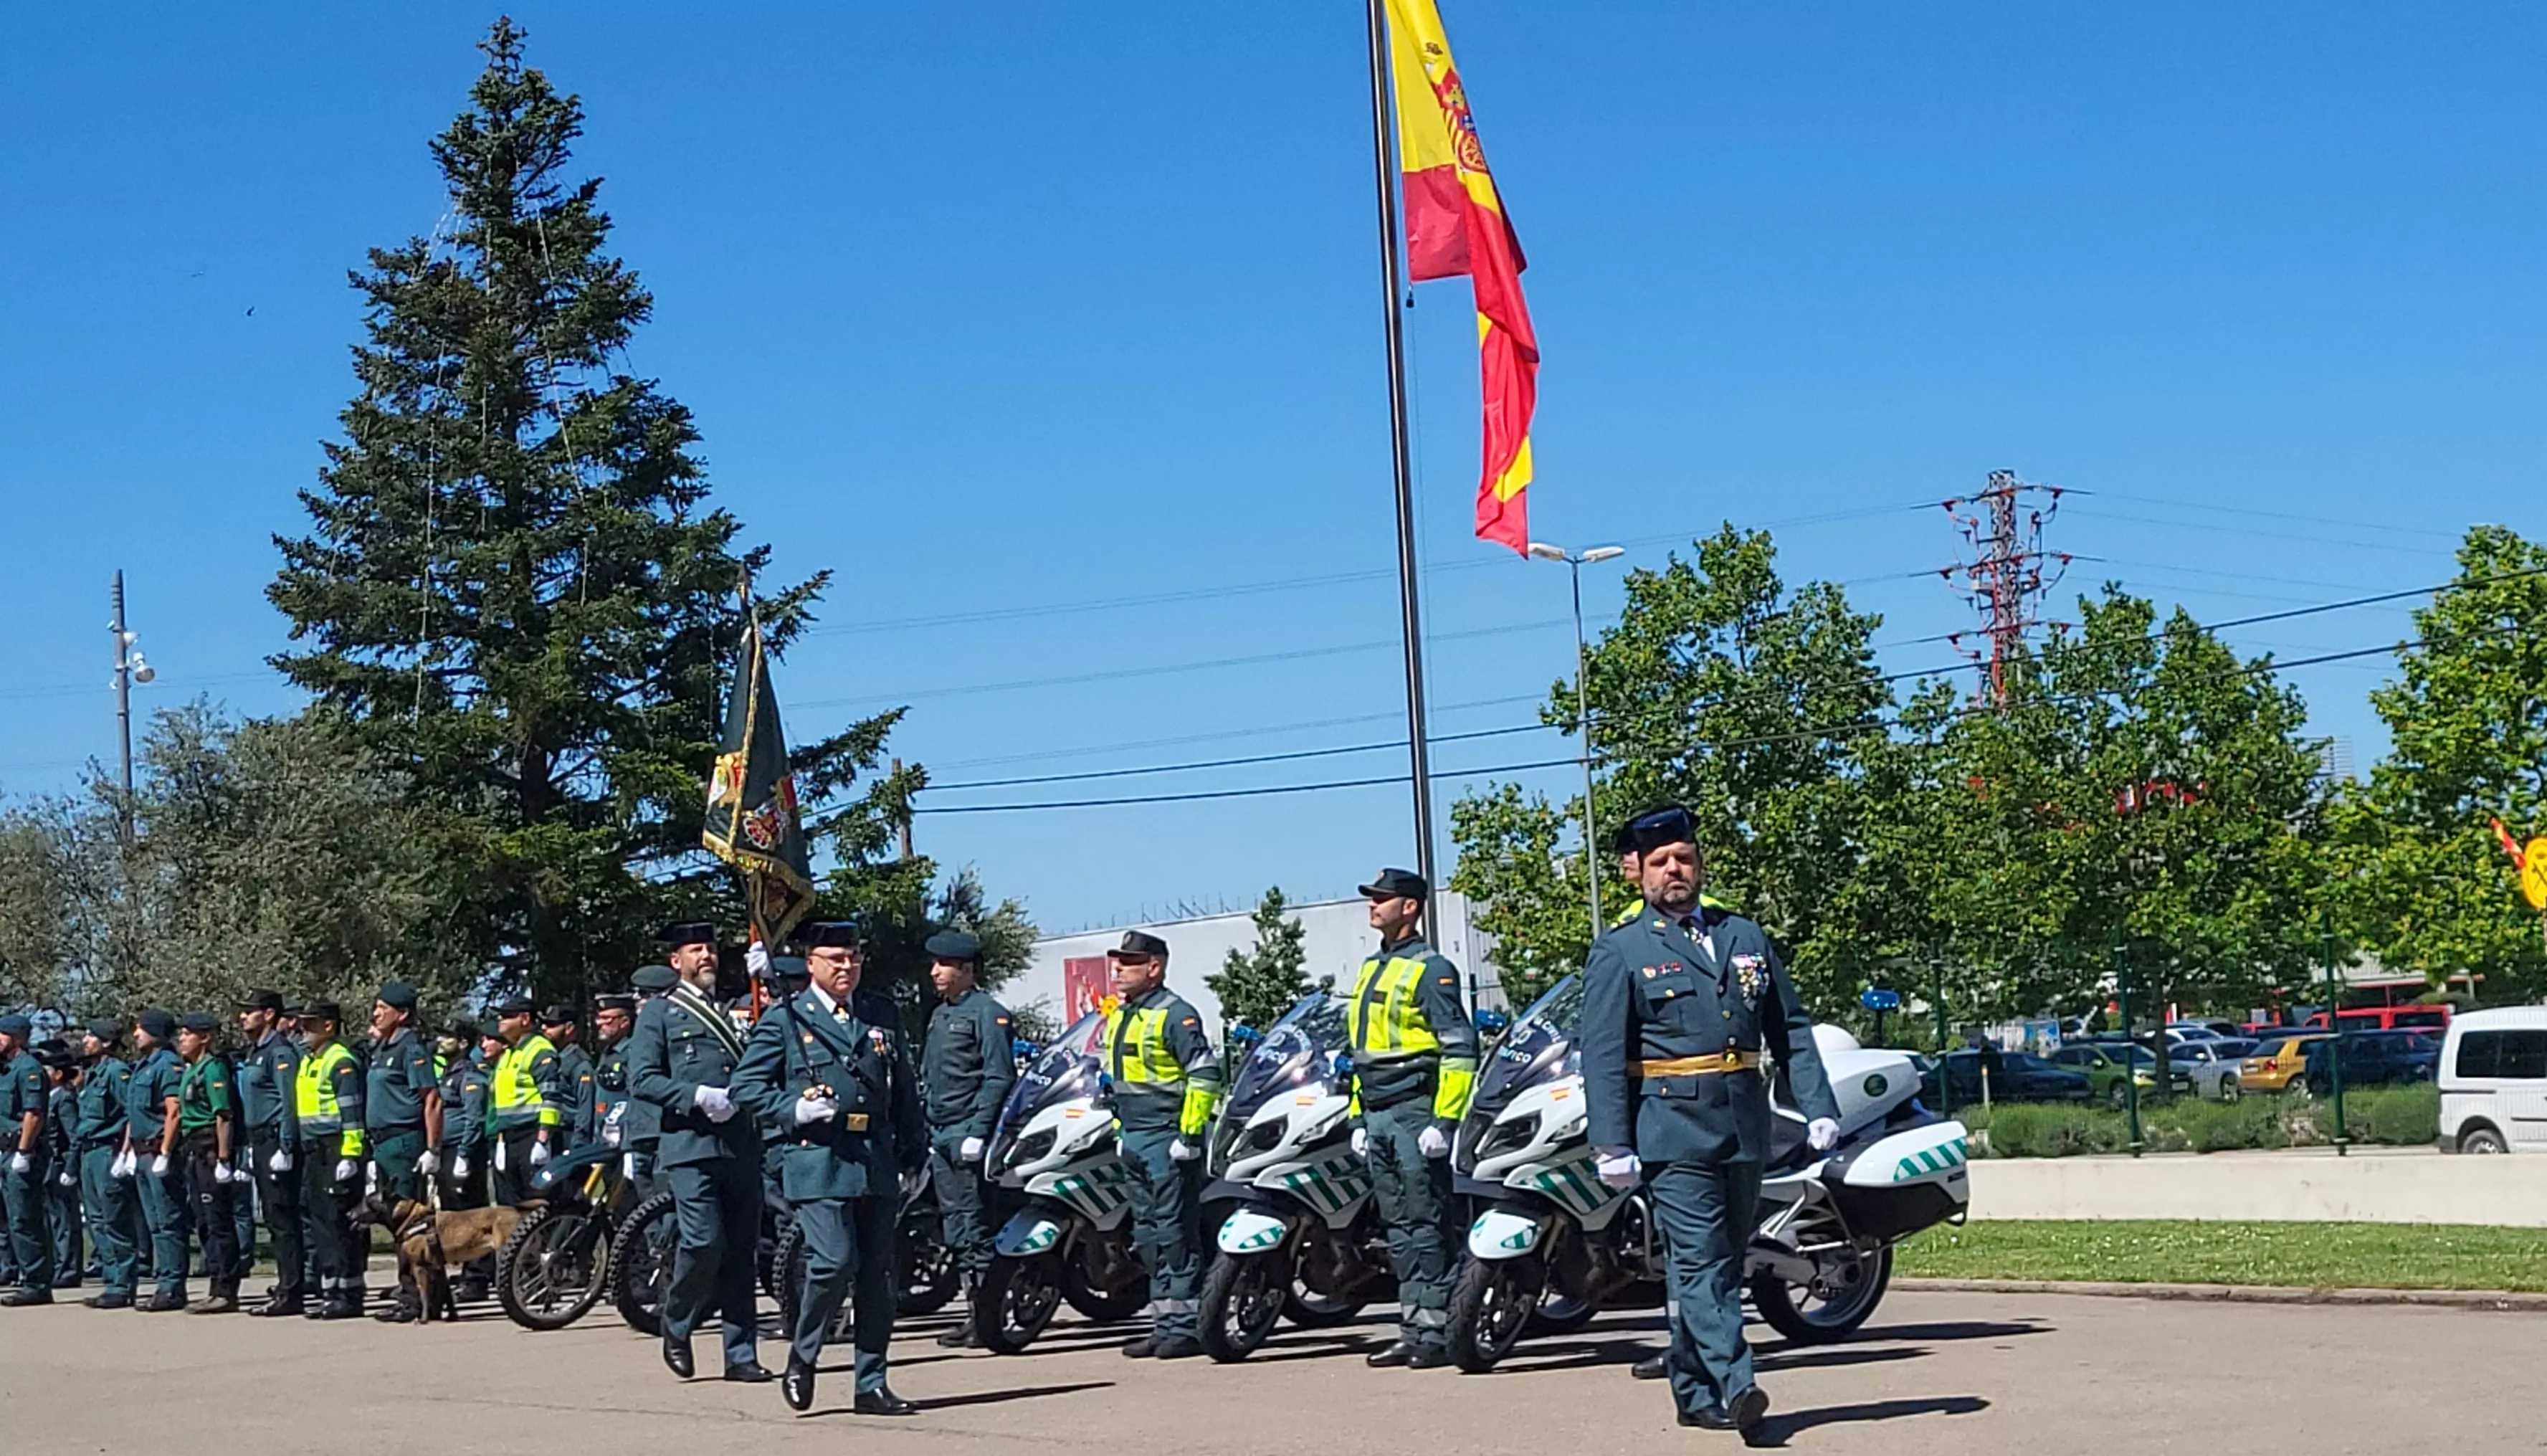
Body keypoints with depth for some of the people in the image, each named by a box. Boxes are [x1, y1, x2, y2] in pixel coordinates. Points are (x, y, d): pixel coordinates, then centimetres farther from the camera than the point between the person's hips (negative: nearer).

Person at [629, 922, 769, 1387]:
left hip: (741, 1144, 5)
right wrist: (698, 1096, -15)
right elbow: (641, 1080, -2)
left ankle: (741, 1355, 7)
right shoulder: (658, 1013, 7)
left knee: (741, 1251, 3)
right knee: (703, 1242, -15)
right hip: (690, 1144, -5)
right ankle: (676, 1325, 10)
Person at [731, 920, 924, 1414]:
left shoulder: (884, 1016, 16)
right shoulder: (785, 1020, 3)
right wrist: (793, 1109, -12)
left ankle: (871, 1386, 10)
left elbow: (905, 1093, 21)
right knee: (834, 1263, -16)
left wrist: (914, 1156, 15)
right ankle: (800, 1359, 7)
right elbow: (746, 1084, 3)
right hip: (818, 1163, -4)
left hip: (877, 1164, 5)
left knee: (879, 1274, 3)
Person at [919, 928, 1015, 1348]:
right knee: (955, 1229, 9)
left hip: (970, 1131, -9)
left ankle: (987, 1316, -8)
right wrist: (929, 1131, 18)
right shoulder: (940, 1015, 20)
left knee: (974, 1226, -10)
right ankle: (973, 1310, 14)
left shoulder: (988, 1013, -7)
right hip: (941, 1135, 9)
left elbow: (999, 1077, -14)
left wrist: (977, 1133, -19)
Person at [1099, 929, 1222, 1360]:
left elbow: (1206, 1074, -17)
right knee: (1149, 1237, 12)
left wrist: (1190, 1133, -20)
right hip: (1135, 1142, 10)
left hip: (1169, 1140, -10)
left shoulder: (1174, 1014, -11)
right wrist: (1121, 1128, 23)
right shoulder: (1119, 1015, 16)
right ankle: (1164, 1322, 18)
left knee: (1177, 1235, -8)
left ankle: (1186, 1326, -5)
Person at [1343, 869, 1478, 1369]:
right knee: (1399, 1228, 9)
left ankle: (1436, 1332, -7)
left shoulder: (1431, 969, -7)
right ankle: (1412, 1330, 12)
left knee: (1427, 1226, -8)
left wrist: (1445, 1119, -19)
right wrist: (1360, 1117, 21)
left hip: (1417, 1110, -9)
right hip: (1379, 1116, 9)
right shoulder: (1372, 970, 20)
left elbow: (1459, 1049, -13)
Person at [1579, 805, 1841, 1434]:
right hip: (1672, 1128, -5)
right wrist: (1612, 1145, -12)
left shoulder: (1747, 938, 17)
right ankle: (1734, 1387, -21)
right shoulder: (1618, 953, 3)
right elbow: (1602, 1057, -3)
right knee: (1702, 1261, -14)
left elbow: (1791, 1031, 17)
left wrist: (1818, 1107, 6)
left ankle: (1695, 1391, 17)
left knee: (1723, 1261, 9)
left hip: (1745, 1125, 5)